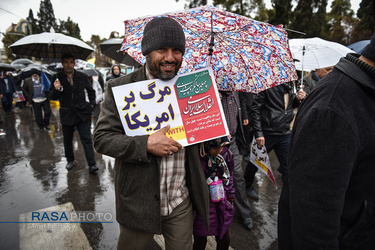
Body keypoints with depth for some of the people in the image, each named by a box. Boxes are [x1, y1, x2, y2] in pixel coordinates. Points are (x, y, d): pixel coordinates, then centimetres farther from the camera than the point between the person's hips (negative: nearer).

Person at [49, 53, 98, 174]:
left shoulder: (82, 76, 3)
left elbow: (91, 91, 17)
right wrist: (56, 90, -21)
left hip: (82, 112, -1)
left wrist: (92, 103, 7)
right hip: (67, 114, 1)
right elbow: (52, 97, -1)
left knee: (86, 139, -5)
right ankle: (70, 160, 35)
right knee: (67, 140, 15)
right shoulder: (57, 78, 0)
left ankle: (92, 165, -4)